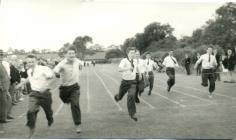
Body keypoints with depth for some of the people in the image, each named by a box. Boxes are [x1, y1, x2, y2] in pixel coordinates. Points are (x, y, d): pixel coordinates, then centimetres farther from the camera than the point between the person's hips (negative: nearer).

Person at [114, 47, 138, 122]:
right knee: (120, 96, 18)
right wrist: (128, 68, -51)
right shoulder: (124, 61, -18)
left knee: (131, 96, -18)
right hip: (125, 82, -2)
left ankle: (132, 113, -8)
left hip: (133, 82, 2)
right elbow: (120, 69, -37)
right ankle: (117, 97, 57)